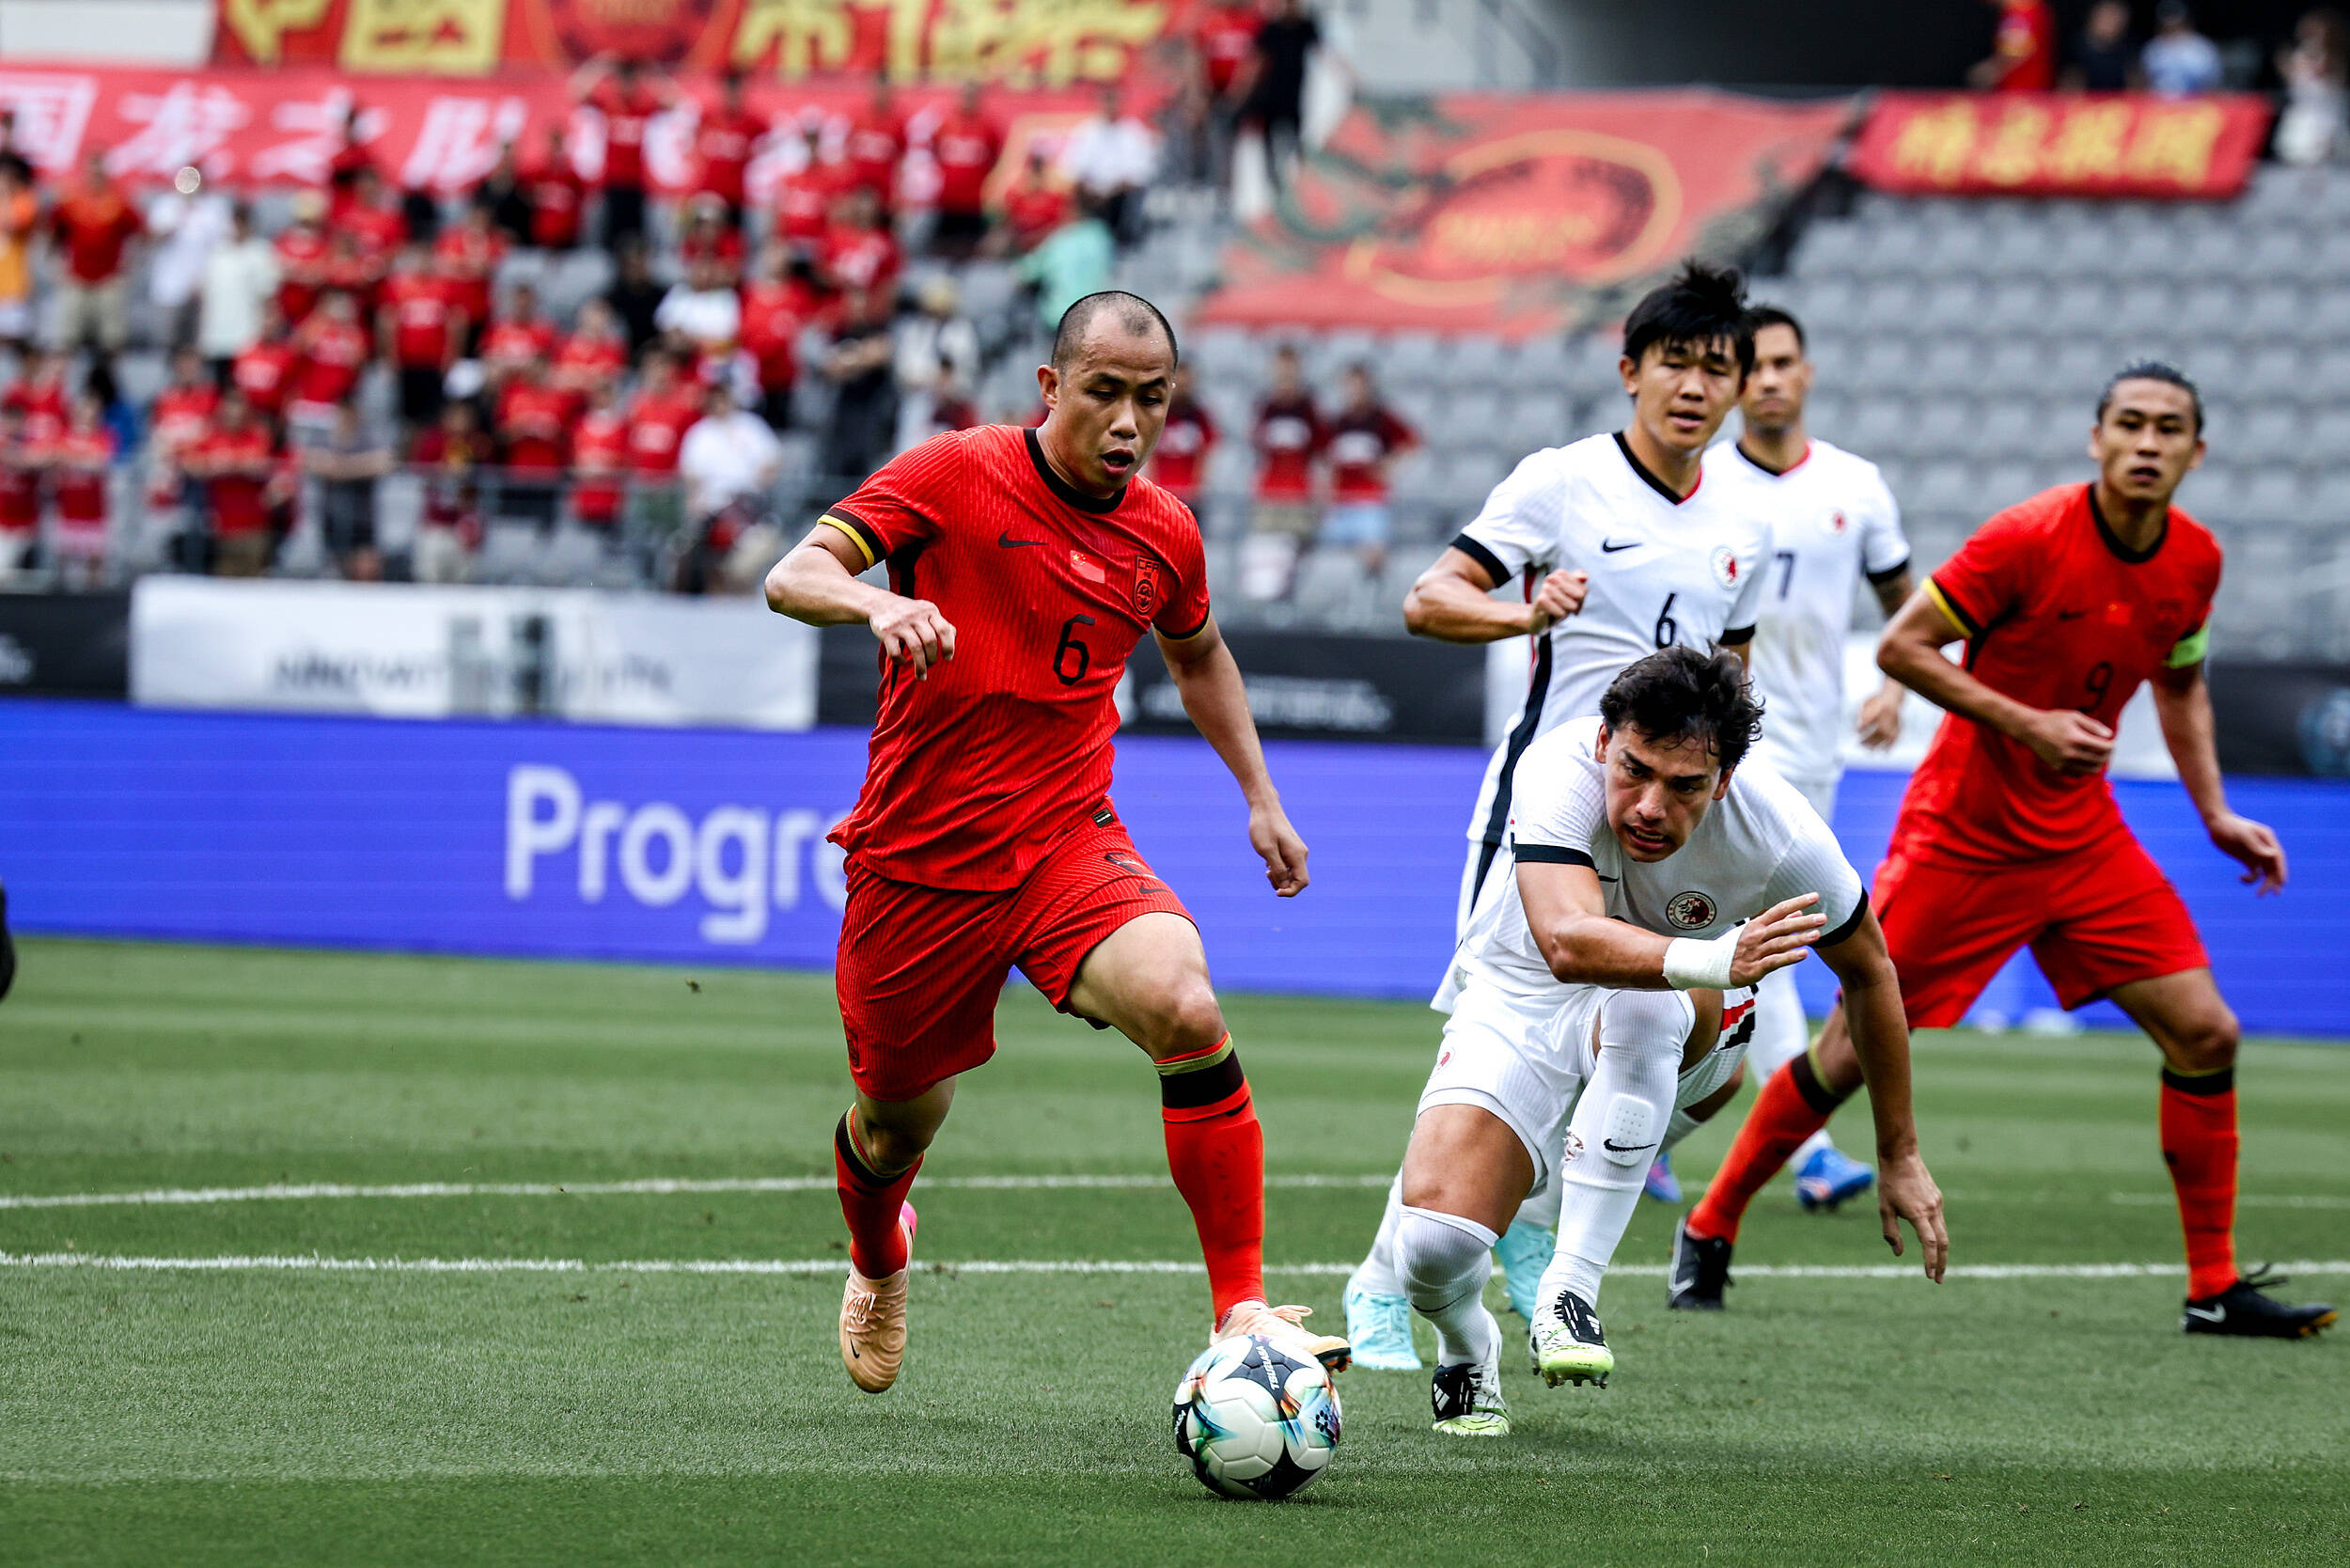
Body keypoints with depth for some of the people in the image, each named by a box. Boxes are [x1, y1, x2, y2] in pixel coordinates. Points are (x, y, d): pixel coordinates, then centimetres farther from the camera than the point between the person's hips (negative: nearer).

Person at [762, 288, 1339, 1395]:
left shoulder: (1162, 533, 3)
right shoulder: (953, 476, -10)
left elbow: (1197, 655, 25)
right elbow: (793, 576, -20)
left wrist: (1259, 795, 21)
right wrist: (879, 603, -41)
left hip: (1068, 846, 2)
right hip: (918, 860, -2)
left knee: (1186, 1013, -27)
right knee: (896, 1126, 11)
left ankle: (1241, 1314, -23)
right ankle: (878, 1262, 50)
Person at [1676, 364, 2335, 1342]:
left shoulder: (2194, 560, -1)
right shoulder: (2028, 538, -20)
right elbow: (1901, 646, -16)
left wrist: (2214, 813, 8)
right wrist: (2025, 723, -24)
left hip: (2084, 839, 5)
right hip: (1962, 837, -5)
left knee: (2205, 1034, -5)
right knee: (1853, 1054, -3)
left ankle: (2214, 1287, 4)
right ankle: (1708, 1232, 16)